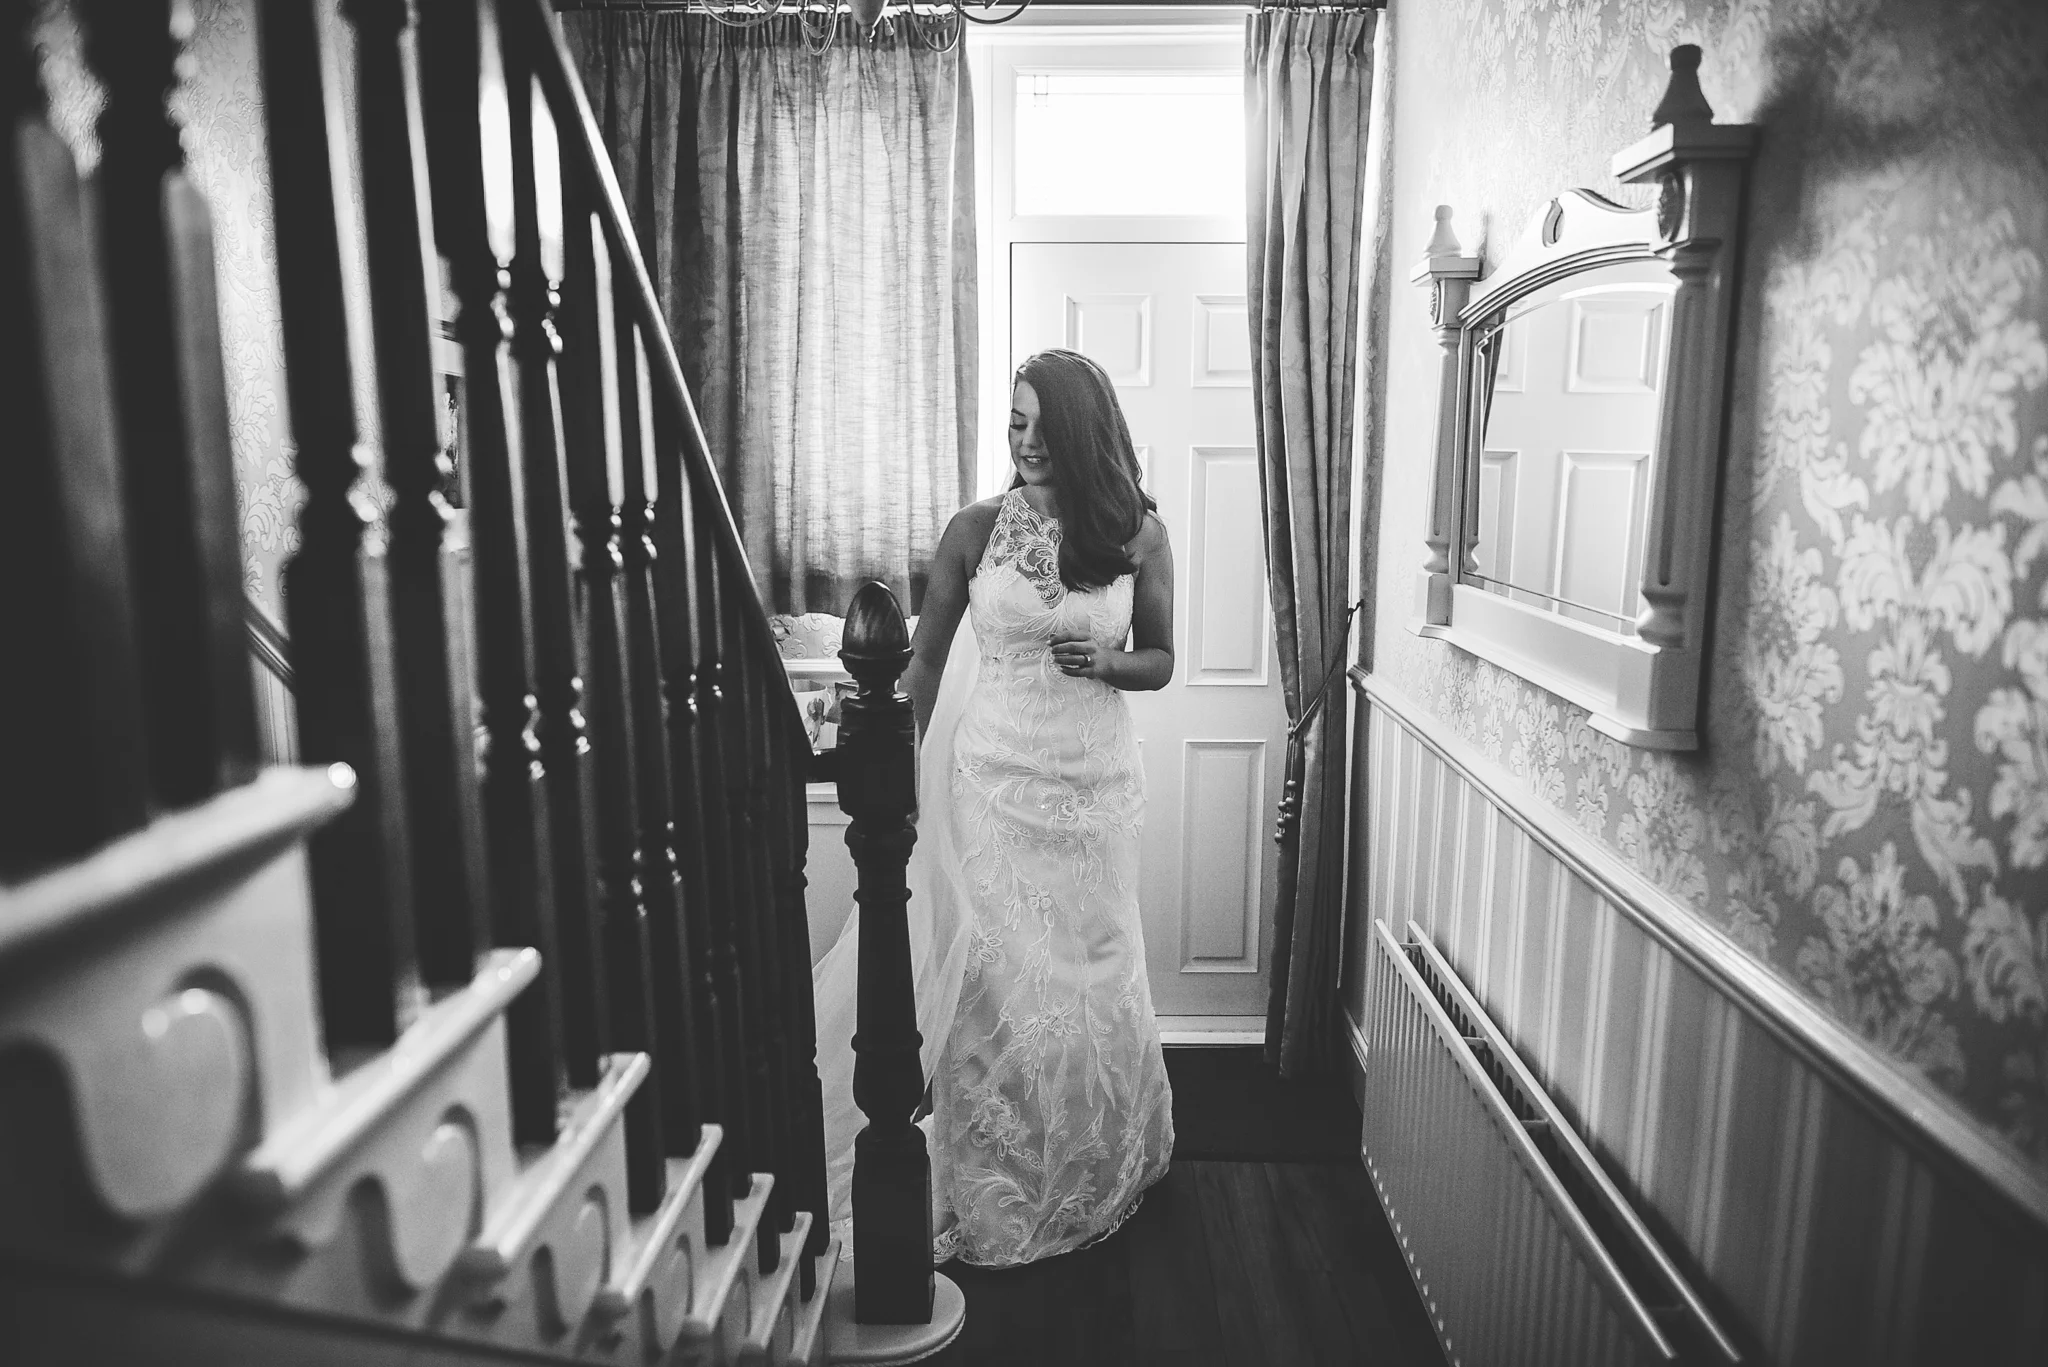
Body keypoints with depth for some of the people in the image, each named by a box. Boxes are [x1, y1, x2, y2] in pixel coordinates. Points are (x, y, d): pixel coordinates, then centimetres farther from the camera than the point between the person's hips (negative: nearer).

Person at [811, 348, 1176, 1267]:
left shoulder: (1138, 536, 0)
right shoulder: (975, 530, -2)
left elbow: (1161, 662, 10)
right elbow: (925, 665, 4)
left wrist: (1108, 661, -13)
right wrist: (905, 780, 2)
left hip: (1098, 786, 1)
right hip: (992, 783, -1)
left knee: (1093, 977, 11)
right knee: (991, 980, 3)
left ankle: (1094, 1175, 35)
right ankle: (988, 1191, 22)